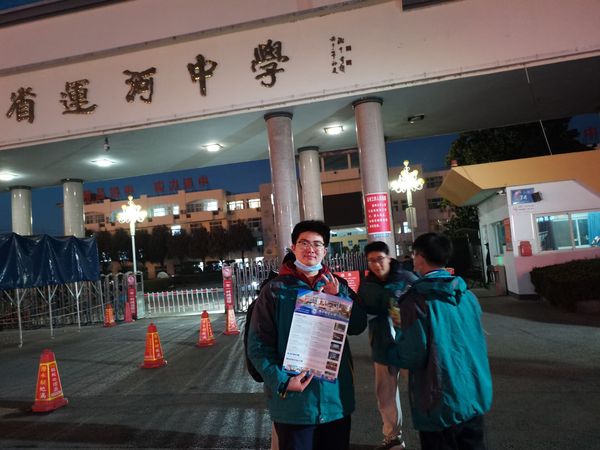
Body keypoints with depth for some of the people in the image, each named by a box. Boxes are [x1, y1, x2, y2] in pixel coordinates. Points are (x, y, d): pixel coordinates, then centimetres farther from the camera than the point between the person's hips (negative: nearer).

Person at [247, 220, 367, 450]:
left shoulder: (337, 285, 5)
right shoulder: (276, 289, -8)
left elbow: (359, 326, -1)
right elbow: (258, 345, -8)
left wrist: (338, 297, -15)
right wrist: (282, 381, -20)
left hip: (336, 397, 4)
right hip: (293, 400, -3)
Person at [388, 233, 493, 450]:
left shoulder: (416, 300, -19)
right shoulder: (467, 295, 0)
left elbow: (411, 357, -19)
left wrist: (392, 350, 1)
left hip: (441, 403, -5)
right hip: (475, 396, 6)